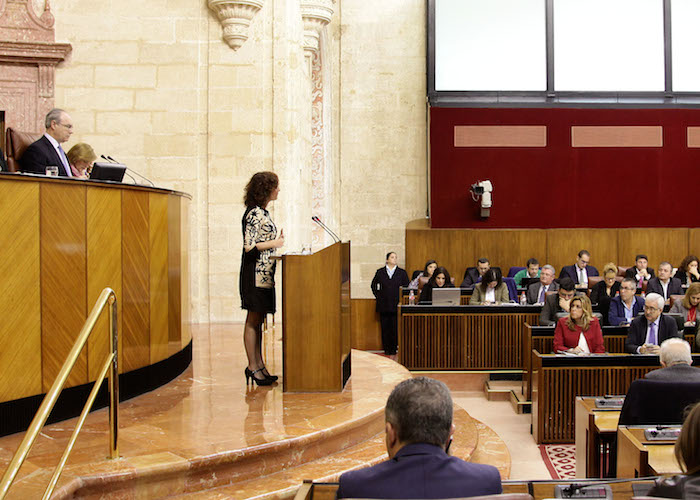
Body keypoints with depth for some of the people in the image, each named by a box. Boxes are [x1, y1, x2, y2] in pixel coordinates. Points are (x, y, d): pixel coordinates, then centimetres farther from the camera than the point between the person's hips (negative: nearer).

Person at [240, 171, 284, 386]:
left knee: (258, 320, 12)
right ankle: (253, 366, 2)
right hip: (255, 273, -10)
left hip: (265, 273, 10)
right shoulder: (253, 214, -14)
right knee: (253, 320, -3)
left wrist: (277, 240, 10)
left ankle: (259, 365, 17)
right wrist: (275, 243, -14)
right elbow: (249, 246, -20)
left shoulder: (262, 212, 15)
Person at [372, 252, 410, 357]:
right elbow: (374, 285, 17)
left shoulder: (402, 273, 7)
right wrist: (378, 296, 7)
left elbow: (406, 287, 9)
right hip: (383, 305, 1)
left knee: (395, 328, -4)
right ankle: (386, 349, 8)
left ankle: (393, 350, 4)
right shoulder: (380, 272, 9)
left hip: (396, 305, -1)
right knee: (385, 328, 1)